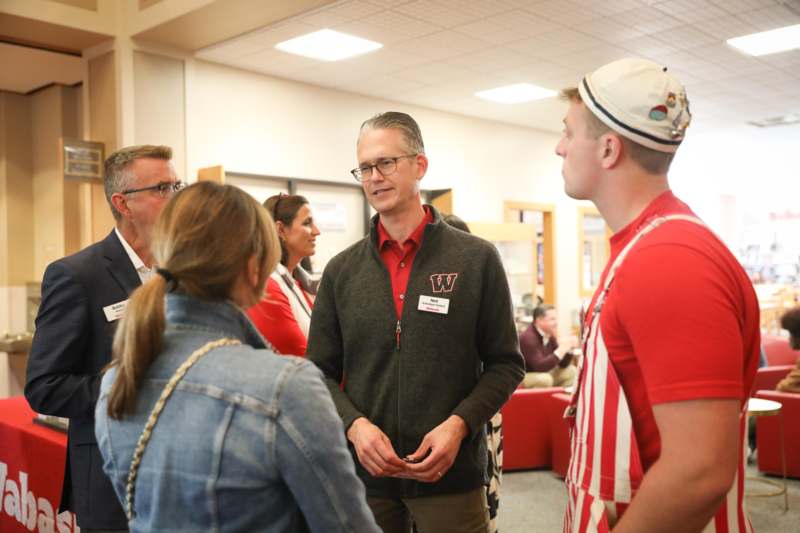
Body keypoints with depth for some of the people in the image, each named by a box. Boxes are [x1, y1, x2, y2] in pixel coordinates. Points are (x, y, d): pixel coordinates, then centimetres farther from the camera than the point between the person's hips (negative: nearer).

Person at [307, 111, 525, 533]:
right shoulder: (341, 271, 4)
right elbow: (321, 372, 6)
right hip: (365, 472, 2)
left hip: (452, 471, -2)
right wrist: (354, 424, -12)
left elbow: (505, 363, 0)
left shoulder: (477, 259, -2)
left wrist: (458, 424, -14)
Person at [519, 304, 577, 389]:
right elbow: (540, 366, -31)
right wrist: (561, 351, -31)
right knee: (545, 379, -34)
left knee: (571, 371, 4)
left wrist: (570, 349, -11)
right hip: (523, 377, -9)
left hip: (542, 373, 9)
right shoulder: (528, 338, -23)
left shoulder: (550, 336, 2)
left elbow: (562, 364, 7)